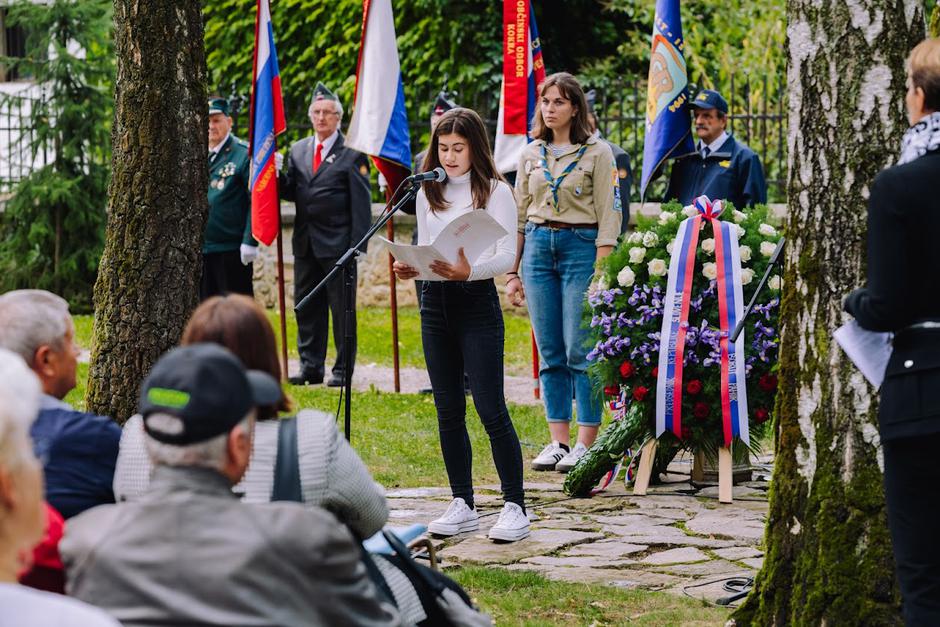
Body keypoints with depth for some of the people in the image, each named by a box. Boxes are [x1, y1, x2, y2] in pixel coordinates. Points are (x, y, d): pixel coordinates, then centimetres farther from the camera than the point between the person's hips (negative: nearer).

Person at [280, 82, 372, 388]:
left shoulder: (352, 153, -4)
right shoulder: (298, 150, 13)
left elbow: (361, 202, -7)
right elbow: (290, 191, 10)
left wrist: (357, 245, -13)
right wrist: (278, 175, -11)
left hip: (338, 243, -6)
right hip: (305, 244, 6)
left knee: (342, 308, 0)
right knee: (307, 307, 10)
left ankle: (343, 369, 7)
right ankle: (310, 366, 18)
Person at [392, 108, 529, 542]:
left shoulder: (496, 192, -3)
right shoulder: (428, 194, 12)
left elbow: (507, 256, -10)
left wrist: (468, 271, -27)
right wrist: (409, 266, -7)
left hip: (478, 301, -5)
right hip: (435, 302, 6)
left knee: (490, 408, -8)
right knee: (448, 409, 8)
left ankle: (515, 506, -3)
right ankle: (462, 505, 15)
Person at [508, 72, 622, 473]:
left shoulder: (597, 154, -1)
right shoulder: (531, 155, 12)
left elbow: (608, 215, -5)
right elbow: (519, 215, 15)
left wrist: (600, 272, -13)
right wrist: (512, 272, 10)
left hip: (581, 246, -5)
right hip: (538, 248, 5)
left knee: (580, 350, -7)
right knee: (550, 353, 5)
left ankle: (586, 444, -3)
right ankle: (558, 442, 8)